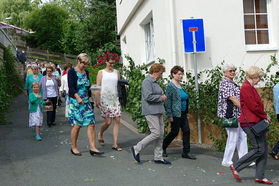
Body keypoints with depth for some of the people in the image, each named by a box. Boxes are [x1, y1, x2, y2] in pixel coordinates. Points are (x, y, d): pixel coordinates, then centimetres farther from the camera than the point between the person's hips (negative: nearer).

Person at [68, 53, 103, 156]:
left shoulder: (86, 72, 14)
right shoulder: (72, 72, -4)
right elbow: (71, 87, -16)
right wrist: (78, 97, -28)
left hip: (86, 101, 6)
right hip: (75, 101, -6)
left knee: (91, 123, -4)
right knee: (77, 124, -5)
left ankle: (93, 148, -2)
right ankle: (74, 148, 12)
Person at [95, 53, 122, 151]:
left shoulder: (117, 72, 14)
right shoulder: (101, 72, 5)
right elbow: (98, 87, 0)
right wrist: (97, 100, -8)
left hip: (115, 99, 3)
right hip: (104, 99, -3)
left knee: (117, 121, -4)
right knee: (108, 122, -6)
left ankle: (115, 144, 3)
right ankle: (100, 134, 27)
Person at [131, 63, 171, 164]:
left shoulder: (155, 82, 19)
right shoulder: (147, 81, -13)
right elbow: (148, 96, -24)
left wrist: (162, 97, 12)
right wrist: (161, 98, -13)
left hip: (158, 112, 10)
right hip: (151, 112, -10)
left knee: (160, 134, 9)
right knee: (156, 133, -11)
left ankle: (158, 157, 16)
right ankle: (136, 149, 2)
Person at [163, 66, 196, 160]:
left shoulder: (180, 85, 14)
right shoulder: (171, 86, -11)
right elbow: (167, 102, -15)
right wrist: (169, 115, -18)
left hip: (183, 113, 8)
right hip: (175, 113, -8)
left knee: (186, 131, 3)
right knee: (174, 132, 1)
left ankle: (186, 152, 9)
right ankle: (163, 147, 22)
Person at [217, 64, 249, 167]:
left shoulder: (232, 83, 18)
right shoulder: (225, 83, -14)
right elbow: (232, 98, -20)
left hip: (237, 115, 10)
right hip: (230, 115, -10)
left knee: (242, 136, 12)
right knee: (233, 138, -4)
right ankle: (226, 161, 9)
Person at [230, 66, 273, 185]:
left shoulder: (251, 87, 18)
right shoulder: (246, 87, -15)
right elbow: (253, 106, -19)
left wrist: (264, 115, 5)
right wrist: (265, 116, -6)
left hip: (256, 121, 10)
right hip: (250, 122, -10)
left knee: (264, 148, 9)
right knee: (259, 149, -8)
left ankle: (259, 177, 15)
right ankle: (235, 167, 3)